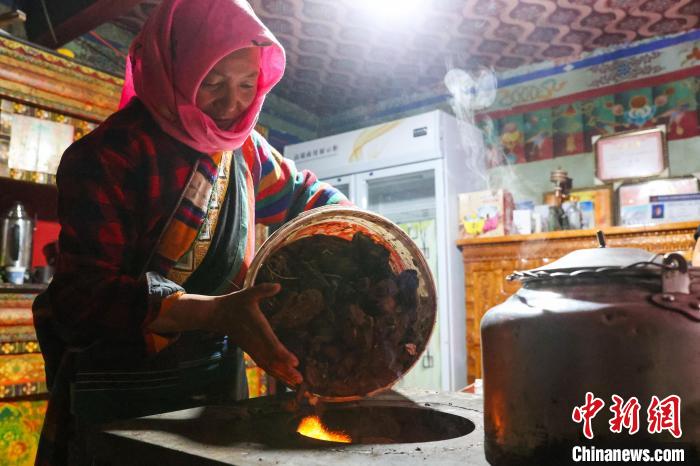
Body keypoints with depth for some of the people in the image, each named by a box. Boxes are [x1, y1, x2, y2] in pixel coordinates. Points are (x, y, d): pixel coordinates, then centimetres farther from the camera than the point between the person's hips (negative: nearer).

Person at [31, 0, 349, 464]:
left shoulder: (244, 145, 1)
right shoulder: (109, 154, -18)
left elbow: (304, 195, 17)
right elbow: (82, 295, -25)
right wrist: (214, 313, -38)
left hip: (220, 379, 6)